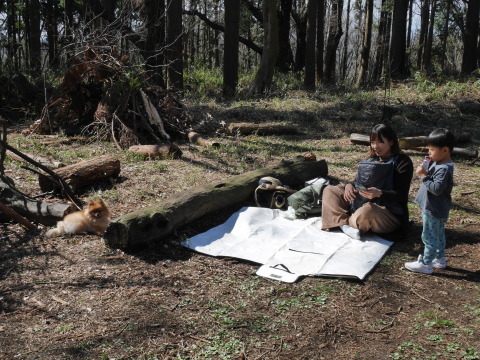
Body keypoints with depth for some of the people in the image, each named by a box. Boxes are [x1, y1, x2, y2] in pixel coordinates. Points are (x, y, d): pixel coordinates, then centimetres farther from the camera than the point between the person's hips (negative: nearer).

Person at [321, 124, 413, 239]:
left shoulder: (402, 162, -7)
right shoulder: (372, 159, 13)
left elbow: (401, 195, -14)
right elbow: (358, 182, 16)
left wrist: (379, 193, -32)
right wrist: (349, 185, -9)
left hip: (390, 214, -7)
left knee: (367, 210, -42)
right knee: (329, 190, 0)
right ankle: (344, 224, -23)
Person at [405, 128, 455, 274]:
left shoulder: (444, 169, -25)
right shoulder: (438, 164, 5)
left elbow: (436, 188, -31)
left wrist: (424, 176, -27)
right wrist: (426, 173, -4)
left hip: (434, 211, -10)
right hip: (436, 210, 10)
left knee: (429, 237, 0)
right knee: (439, 235, 22)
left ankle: (426, 264, 10)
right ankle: (440, 259, 36)